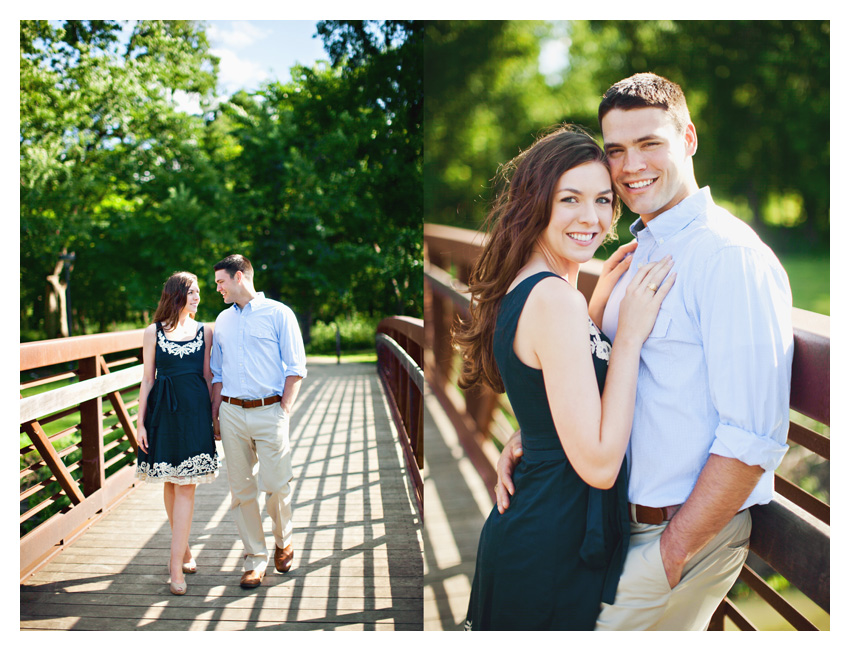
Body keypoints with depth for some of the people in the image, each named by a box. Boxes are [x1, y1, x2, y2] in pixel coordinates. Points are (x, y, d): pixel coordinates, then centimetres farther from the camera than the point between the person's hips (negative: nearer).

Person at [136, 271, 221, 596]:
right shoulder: (154, 332, 4)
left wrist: (215, 415, 4)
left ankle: (176, 563, -5)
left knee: (186, 485, -5)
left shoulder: (205, 331, 7)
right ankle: (184, 550, 25)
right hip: (164, 411, 0)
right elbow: (147, 379, 4)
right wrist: (141, 422, 0)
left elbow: (208, 376, 8)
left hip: (194, 411, 0)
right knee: (170, 483, 8)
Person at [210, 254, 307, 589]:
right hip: (231, 412, 4)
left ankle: (283, 542, 22)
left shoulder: (278, 314, 0)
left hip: (269, 411, -4)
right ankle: (255, 558, 13)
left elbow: (296, 368, -1)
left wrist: (284, 409, -8)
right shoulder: (222, 320, 15)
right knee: (241, 489, 4)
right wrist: (215, 412, 11)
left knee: (276, 485, -5)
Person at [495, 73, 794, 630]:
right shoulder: (641, 254, 12)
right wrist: (528, 437, -1)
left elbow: (754, 437, -23)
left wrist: (672, 554, -19)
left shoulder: (731, 257, -18)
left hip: (689, 534, -8)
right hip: (622, 519, 8)